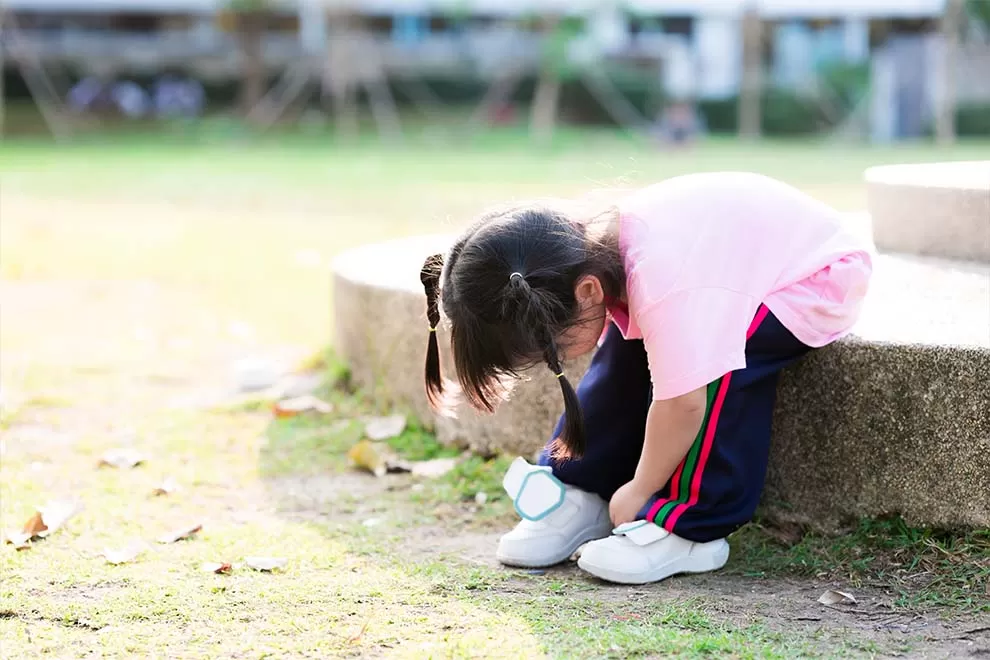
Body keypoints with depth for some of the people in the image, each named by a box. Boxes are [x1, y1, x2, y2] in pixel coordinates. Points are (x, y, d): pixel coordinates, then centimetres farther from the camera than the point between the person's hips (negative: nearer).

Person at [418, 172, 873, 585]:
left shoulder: (666, 289, -40)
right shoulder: (594, 250, -14)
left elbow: (682, 404, -34)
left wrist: (639, 491, -18)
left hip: (821, 276, -8)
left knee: (709, 355, -31)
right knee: (626, 348, -5)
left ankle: (688, 528, -21)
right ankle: (583, 498, 7)